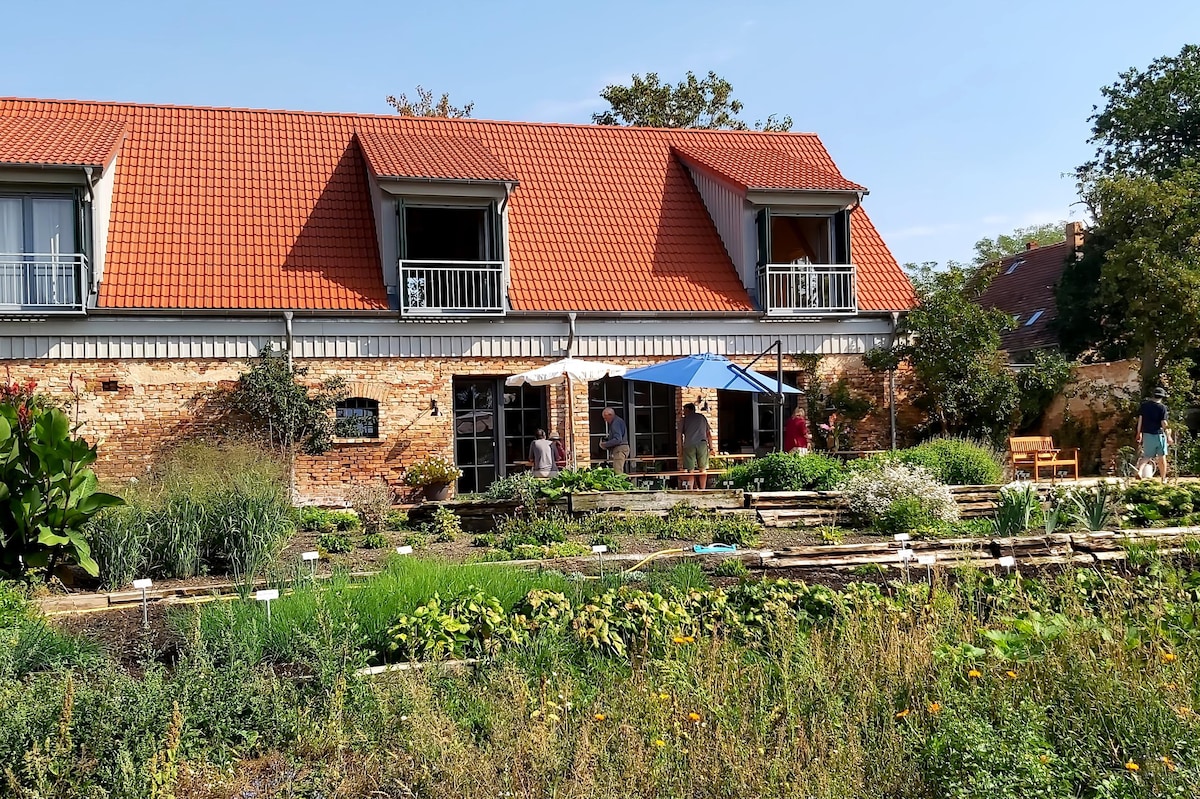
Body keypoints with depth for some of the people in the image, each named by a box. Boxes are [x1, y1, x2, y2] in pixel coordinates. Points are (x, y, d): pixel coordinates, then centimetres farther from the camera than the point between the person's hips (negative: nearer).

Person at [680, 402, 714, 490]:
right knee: (703, 470, 6)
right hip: (702, 444, 1)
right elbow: (709, 433, 17)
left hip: (689, 445, -1)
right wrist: (711, 447, 20)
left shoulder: (685, 419, 14)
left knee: (690, 470, 0)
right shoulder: (702, 417, 20)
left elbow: (680, 435, 8)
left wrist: (680, 449, 14)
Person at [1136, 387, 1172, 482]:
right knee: (1162, 457, 8)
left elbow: (1140, 419, 5)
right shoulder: (1162, 407, -10)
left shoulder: (1144, 405, 3)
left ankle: (1139, 470, -15)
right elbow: (1164, 423, -12)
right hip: (1159, 434, -3)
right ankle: (1163, 479, 15)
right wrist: (1168, 436, -5)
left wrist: (1139, 433, 13)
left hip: (1147, 434, 3)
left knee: (1146, 456, 11)